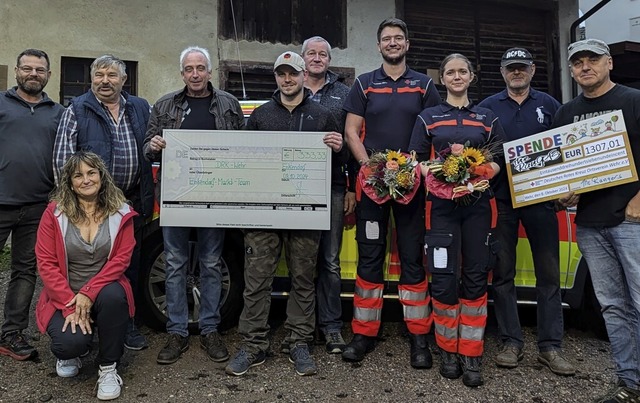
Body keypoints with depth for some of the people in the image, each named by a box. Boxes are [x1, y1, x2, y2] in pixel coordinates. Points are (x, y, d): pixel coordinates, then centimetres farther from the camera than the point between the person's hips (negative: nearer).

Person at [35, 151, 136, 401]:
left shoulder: (121, 212, -2)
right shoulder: (54, 212, -4)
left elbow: (121, 259, -9)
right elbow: (46, 264, -7)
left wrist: (88, 292, -22)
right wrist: (70, 305, -17)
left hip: (104, 292, 0)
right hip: (65, 296, 0)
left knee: (114, 296, -36)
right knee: (71, 342, -28)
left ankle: (108, 367, -12)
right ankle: (70, 353, 16)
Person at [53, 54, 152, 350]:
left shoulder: (140, 109, 12)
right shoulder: (77, 111, 1)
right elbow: (62, 157, -5)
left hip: (132, 203, 3)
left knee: (131, 267, 10)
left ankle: (128, 326, 24)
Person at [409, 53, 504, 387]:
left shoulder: (488, 118, 14)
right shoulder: (428, 118, 11)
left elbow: (498, 160, 10)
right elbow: (418, 162, 6)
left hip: (479, 204, 2)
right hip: (441, 205, -1)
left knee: (476, 279, 0)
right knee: (444, 279, -5)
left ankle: (471, 355, 8)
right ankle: (448, 350, 11)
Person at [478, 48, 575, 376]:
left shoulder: (549, 105, 11)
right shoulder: (488, 107, 9)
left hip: (541, 198, 1)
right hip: (501, 199, 0)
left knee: (548, 272, 2)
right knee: (503, 273, 3)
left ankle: (550, 346, 11)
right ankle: (511, 343, 13)